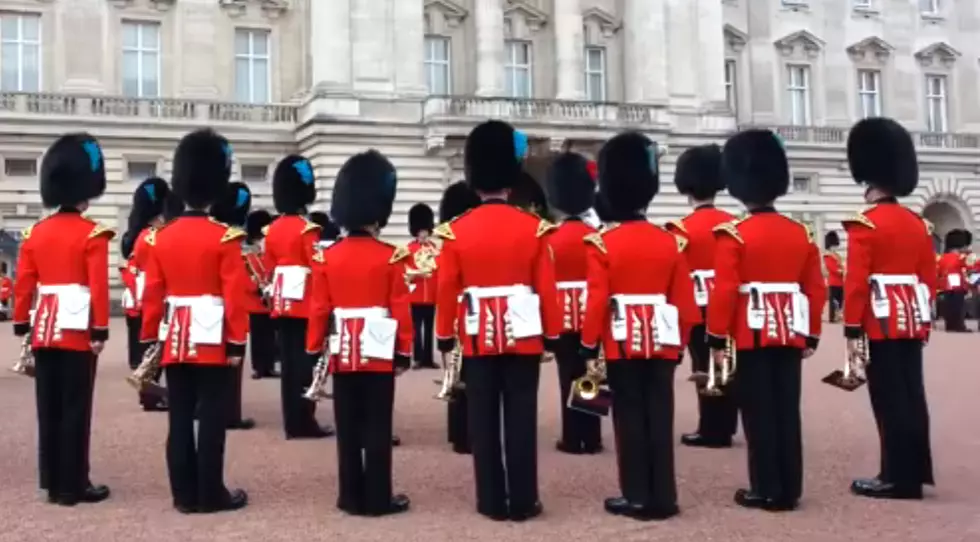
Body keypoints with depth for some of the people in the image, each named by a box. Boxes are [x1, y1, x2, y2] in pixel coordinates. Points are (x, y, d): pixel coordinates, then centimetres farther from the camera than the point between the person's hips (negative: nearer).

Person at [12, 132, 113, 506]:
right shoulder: (93, 234, -9)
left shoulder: (35, 233, 9)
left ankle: (53, 482, 19)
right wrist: (100, 331, -12)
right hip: (77, 330, -6)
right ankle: (73, 485, 4)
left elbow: (23, 284, 9)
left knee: (48, 408, 11)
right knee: (75, 409, -1)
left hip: (44, 330, 6)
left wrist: (22, 326, 15)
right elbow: (99, 286, -14)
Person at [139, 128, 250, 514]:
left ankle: (185, 494, 14)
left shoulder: (161, 237, 5)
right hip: (212, 341, -5)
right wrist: (237, 342, -7)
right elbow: (235, 296, -12)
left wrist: (150, 339, 13)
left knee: (180, 419, 8)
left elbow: (152, 294, 7)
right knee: (211, 418, 2)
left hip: (175, 341, 5)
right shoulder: (225, 237, -10)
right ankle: (211, 494, 7)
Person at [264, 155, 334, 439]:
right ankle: (305, 422, -1)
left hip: (281, 303, 7)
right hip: (305, 304, -7)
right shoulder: (307, 229, -11)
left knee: (289, 363, 9)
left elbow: (270, 268, 16)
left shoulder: (272, 229, 10)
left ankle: (292, 422, 14)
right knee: (305, 362, -3)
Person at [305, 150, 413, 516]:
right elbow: (401, 309, -6)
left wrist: (314, 350, 11)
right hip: (379, 352, -3)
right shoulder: (392, 257, -8)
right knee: (377, 428, 3)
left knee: (348, 428, 9)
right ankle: (378, 498, 8)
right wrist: (404, 351, 2)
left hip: (342, 352, 3)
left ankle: (351, 497, 15)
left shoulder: (327, 257, 1)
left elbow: (318, 309, 2)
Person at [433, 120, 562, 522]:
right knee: (521, 418, 4)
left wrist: (444, 339, 9)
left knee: (483, 420, 7)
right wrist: (552, 336, 7)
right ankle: (522, 501, 9)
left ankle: (492, 501, 12)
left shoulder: (455, 231, -3)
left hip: (478, 338, 1)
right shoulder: (533, 228, -4)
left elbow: (446, 291, -1)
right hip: (523, 336, -1)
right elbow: (547, 289, -2)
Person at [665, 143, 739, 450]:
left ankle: (712, 431, 5)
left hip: (700, 310, -5)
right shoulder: (734, 225, 4)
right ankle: (725, 426, 19)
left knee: (706, 369, 0)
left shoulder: (681, 230, -10)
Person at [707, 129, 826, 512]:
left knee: (759, 413, 1)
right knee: (787, 411, 8)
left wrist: (716, 339, -7)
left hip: (751, 335, -5)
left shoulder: (732, 234, -10)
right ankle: (790, 490, 14)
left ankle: (767, 491, 6)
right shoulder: (801, 233, 6)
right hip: (789, 334, 5)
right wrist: (811, 336, 16)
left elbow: (724, 292, -14)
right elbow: (816, 289, 8)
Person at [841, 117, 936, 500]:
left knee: (890, 400, -3)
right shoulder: (918, 224, 11)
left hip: (881, 324, -7)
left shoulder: (864, 224, -12)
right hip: (910, 322, 8)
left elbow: (856, 282, -17)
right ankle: (915, 471, 18)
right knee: (912, 395, 11)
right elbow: (929, 277, 15)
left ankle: (898, 477, 1)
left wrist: (852, 329, -13)